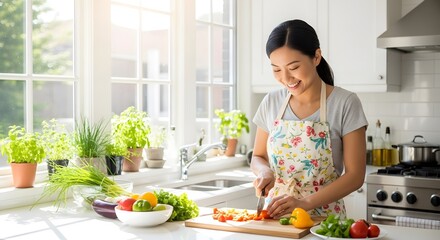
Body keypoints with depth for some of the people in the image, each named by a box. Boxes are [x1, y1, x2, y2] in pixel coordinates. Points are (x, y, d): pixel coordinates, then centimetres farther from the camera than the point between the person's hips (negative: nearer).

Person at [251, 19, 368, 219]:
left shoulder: (345, 103, -8)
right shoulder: (271, 103, 3)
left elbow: (355, 175, -8)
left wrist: (305, 203, -19)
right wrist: (265, 172, -8)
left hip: (324, 218, -1)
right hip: (275, 216, 1)